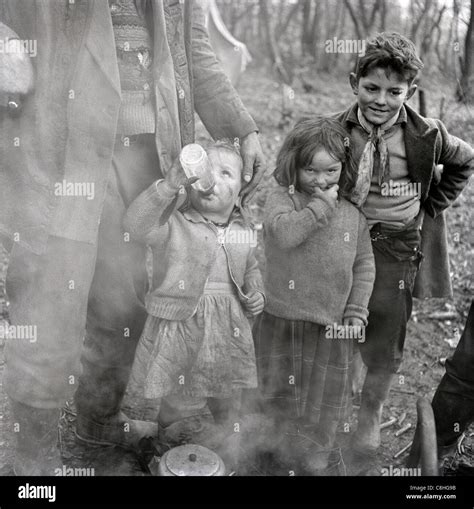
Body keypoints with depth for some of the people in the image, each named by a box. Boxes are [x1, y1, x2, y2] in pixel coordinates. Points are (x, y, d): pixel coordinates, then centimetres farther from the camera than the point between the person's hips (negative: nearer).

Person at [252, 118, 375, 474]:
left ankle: (314, 457, 37)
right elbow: (284, 233, -27)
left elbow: (364, 264, 6)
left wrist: (356, 313, -1)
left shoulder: (353, 213, 2)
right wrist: (321, 205, -21)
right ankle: (277, 448, 40)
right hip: (281, 321, -1)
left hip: (332, 326, 2)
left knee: (323, 398, 14)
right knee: (276, 392, 16)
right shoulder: (282, 199, -6)